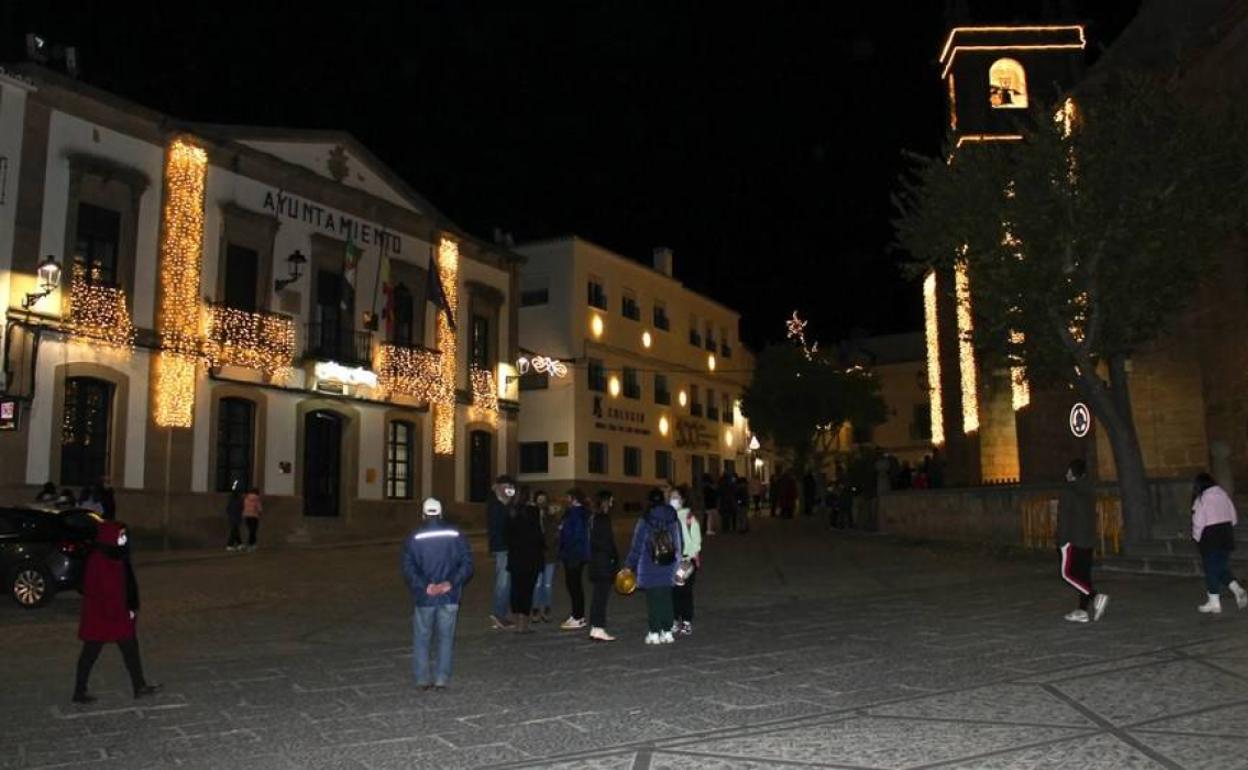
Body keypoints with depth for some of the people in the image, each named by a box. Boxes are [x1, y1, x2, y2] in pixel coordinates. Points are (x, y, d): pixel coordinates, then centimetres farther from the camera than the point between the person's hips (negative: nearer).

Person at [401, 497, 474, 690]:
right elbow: (467, 564, -4)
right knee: (446, 638, 10)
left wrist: (425, 586, -11)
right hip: (450, 596, 1)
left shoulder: (413, 539, -2)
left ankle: (422, 679, 14)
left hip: (424, 597, -1)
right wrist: (452, 583, -9)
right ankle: (442, 678, 8)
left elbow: (408, 569, -9)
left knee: (421, 638, 12)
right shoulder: (456, 536, 1)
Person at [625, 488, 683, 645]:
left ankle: (654, 633, 5)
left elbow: (637, 545, -8)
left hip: (649, 568, -3)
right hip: (669, 567, 3)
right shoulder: (673, 520, 0)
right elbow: (680, 544, 7)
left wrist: (630, 565, 0)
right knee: (666, 599, 12)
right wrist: (676, 560, 21)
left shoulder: (644, 521, -11)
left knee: (653, 600, 3)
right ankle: (667, 632, 14)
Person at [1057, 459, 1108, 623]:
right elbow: (1092, 516, 18)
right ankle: (1082, 611, 9)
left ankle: (1096, 596, -21)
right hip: (1089, 540, 8)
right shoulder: (1088, 492, 13)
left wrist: (1061, 541, -11)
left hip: (1073, 540, -8)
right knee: (1084, 575, 8)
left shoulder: (1068, 492, -12)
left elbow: (1064, 519, -14)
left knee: (1068, 574, -5)